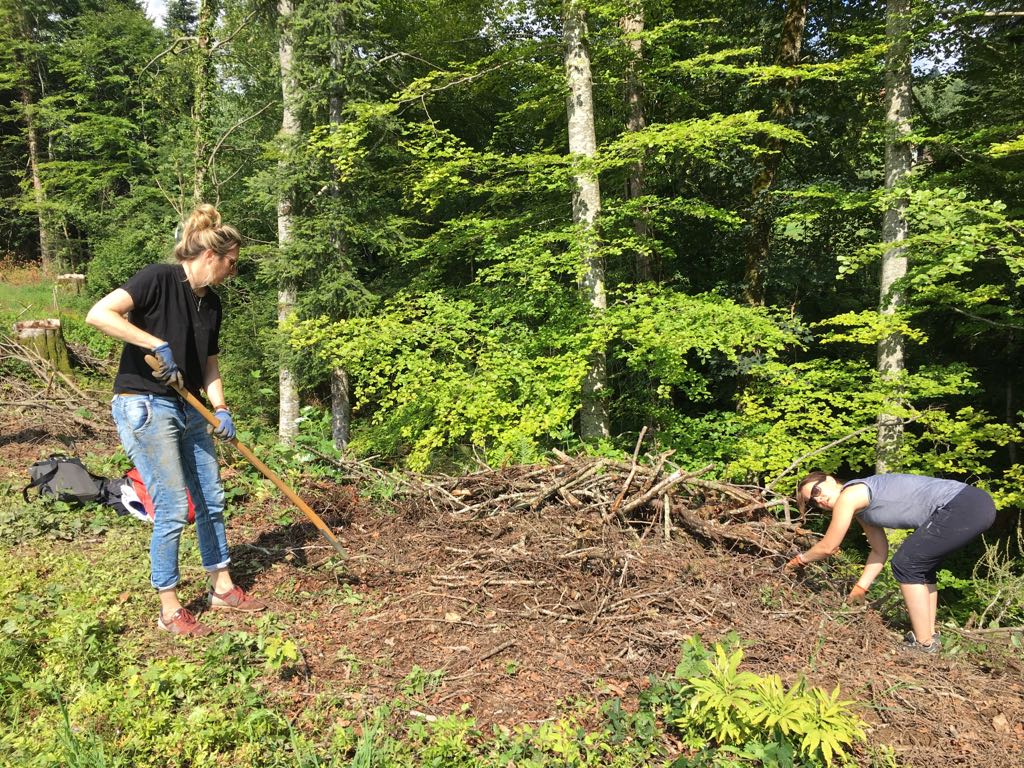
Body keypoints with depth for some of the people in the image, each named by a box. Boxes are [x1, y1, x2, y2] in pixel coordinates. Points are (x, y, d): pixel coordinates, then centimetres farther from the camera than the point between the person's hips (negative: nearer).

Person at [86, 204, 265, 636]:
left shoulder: (211, 304, 9)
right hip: (144, 406, -8)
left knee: (211, 500, 13)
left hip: (189, 410, 8)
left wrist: (220, 410, -2)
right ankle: (169, 611, 11)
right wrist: (157, 344, -27)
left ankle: (222, 588, 28)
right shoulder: (159, 279, -14)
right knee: (173, 510, -5)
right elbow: (98, 314, -26)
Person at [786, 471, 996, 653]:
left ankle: (924, 643, 3)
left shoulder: (849, 495, -8)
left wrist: (800, 560, 14)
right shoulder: (862, 508, 18)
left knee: (905, 564, -5)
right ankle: (929, 634, 27)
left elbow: (828, 547, -2)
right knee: (920, 566, 22)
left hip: (962, 506, -10)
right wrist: (859, 589, 20)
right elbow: (880, 551, 23)